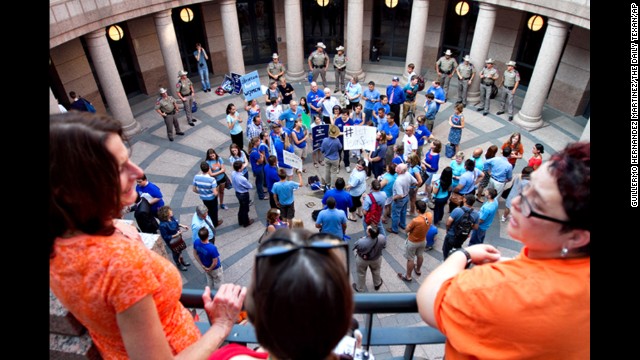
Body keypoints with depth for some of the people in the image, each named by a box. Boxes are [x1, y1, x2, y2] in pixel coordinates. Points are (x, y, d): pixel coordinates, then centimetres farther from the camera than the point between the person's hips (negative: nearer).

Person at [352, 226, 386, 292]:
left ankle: (359, 288, 49)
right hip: (376, 259, 3)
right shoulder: (382, 238, -32)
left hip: (362, 259, -3)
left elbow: (355, 246, -22)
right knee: (376, 271, 33)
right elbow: (384, 247, -10)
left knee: (361, 274, 25)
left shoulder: (362, 242, -44)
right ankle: (377, 284, 59)